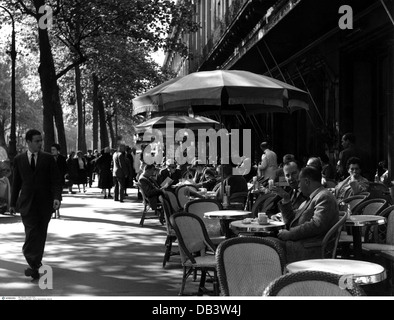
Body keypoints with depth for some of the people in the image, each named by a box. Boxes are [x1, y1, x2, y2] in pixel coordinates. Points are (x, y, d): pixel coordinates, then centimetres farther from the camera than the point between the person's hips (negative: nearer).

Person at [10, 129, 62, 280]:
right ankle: (34, 265, -13)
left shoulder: (48, 158, 3)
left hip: (44, 203, 1)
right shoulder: (19, 160, 6)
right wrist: (13, 203, 14)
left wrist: (57, 197, -16)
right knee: (31, 233, -13)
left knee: (41, 234, 8)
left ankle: (35, 263, 24)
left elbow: (56, 180, -1)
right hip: (27, 204, -1)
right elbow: (16, 183, 12)